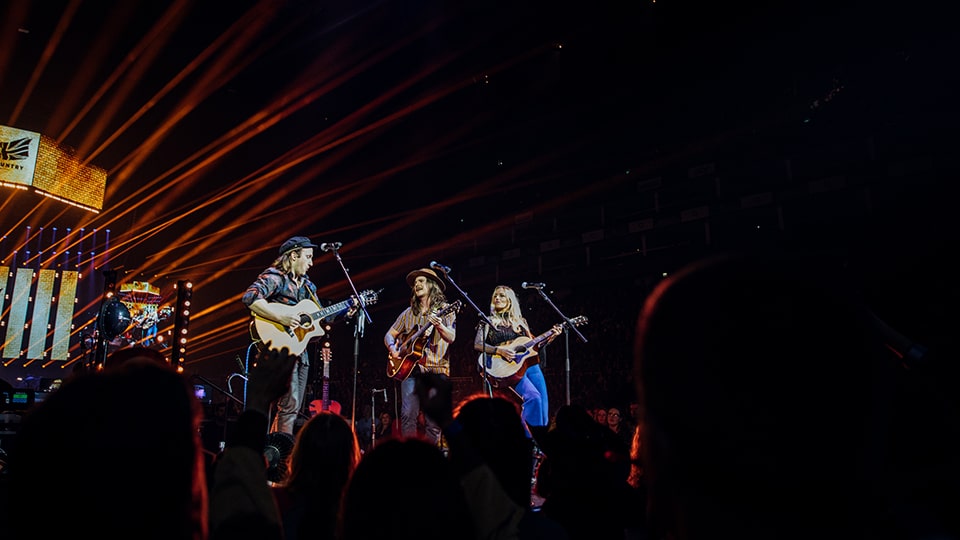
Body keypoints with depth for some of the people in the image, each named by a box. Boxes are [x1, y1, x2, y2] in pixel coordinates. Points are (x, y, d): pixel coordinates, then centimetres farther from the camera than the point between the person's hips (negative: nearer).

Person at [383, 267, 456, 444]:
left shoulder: (445, 310, 5)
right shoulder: (408, 313, 17)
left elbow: (451, 338, -10)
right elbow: (389, 335, 22)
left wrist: (439, 326, -30)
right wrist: (393, 349, 1)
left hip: (436, 368, -3)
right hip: (410, 367, 3)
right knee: (408, 414, -11)